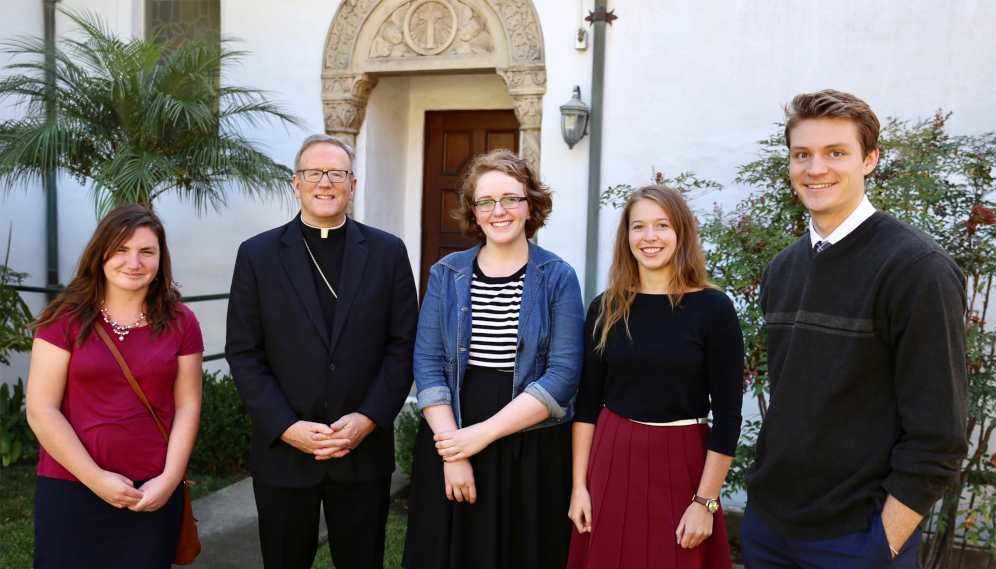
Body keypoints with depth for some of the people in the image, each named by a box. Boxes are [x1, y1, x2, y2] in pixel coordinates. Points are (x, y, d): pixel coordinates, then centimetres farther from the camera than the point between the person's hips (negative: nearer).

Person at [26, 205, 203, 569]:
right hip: (69, 489, -1)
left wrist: (169, 478, -8)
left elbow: (187, 406, 2)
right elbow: (41, 411, -6)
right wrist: (96, 479, -11)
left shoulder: (180, 323, 3)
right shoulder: (65, 319, -3)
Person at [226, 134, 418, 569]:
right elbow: (243, 353, -2)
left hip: (365, 449, 0)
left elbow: (403, 345, 0)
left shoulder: (387, 252, 2)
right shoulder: (257, 255, 1)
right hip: (283, 452, 0)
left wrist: (368, 419, -10)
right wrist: (287, 428, -11)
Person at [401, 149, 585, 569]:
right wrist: (452, 450, -11)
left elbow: (563, 376, -11)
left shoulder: (558, 278, -3)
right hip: (450, 444, 2)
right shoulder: (446, 274, 3)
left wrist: (483, 433, -15)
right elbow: (428, 365, -2)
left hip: (534, 452, -1)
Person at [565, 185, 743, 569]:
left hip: (681, 465, -2)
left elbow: (727, 415, -7)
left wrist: (706, 502, -10)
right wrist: (579, 484, 0)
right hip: (611, 460, 3)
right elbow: (587, 402, 4)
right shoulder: (606, 308, 1)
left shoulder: (713, 308, -7)